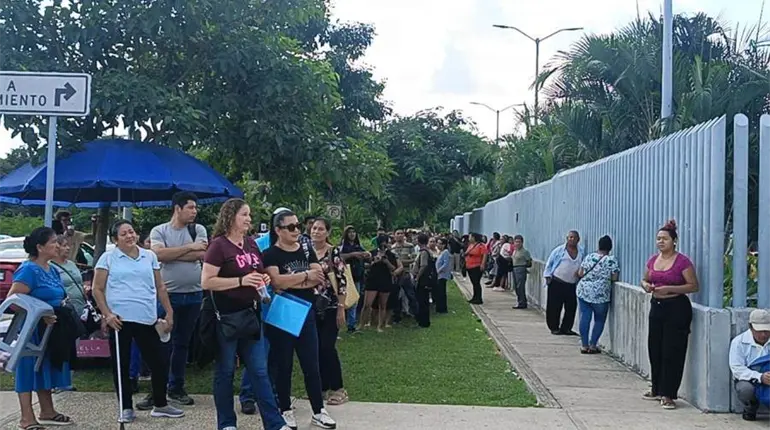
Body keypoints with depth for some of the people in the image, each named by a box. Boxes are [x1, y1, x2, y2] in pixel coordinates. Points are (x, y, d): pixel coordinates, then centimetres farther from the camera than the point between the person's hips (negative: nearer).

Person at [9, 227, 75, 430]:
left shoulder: (52, 270, 11)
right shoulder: (28, 270, -16)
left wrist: (64, 303, 4)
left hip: (51, 329, 9)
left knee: (46, 367, 15)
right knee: (29, 368, -2)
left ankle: (47, 412, 26)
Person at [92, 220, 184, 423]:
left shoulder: (149, 256, 10)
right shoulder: (108, 258, 1)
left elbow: (160, 287, 14)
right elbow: (97, 290, 1)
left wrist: (169, 313, 8)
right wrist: (107, 314, -10)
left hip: (147, 319, 3)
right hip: (120, 319, -3)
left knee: (159, 362, 4)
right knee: (121, 365, 5)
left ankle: (160, 405, 20)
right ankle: (126, 408, 18)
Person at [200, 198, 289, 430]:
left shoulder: (251, 244, 10)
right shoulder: (219, 245, -11)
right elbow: (206, 282, -17)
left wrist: (264, 279, 2)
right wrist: (241, 281, -23)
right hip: (225, 316, -6)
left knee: (259, 370, 7)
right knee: (225, 371, 7)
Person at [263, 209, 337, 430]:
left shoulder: (306, 250, 8)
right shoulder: (270, 254, -7)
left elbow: (319, 278, -4)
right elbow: (276, 281, -22)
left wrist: (289, 283, -15)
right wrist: (306, 275, -17)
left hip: (305, 313, 4)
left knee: (311, 365, 6)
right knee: (283, 365, 6)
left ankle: (318, 411, 13)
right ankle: (286, 411, 18)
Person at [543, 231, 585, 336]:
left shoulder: (581, 252, 7)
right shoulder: (559, 250, -2)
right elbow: (549, 263, 4)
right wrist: (548, 276, -3)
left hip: (572, 285, 3)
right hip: (557, 282, -3)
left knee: (571, 307, 3)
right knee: (554, 306, 0)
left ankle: (566, 328, 15)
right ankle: (554, 328, 11)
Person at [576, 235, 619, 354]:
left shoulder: (588, 257, 5)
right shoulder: (611, 260, -5)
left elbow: (580, 274, 6)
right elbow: (614, 278, -6)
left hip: (583, 291, 3)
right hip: (600, 295, -3)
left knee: (585, 318, 6)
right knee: (599, 320, 10)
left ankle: (585, 346, 7)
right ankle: (593, 345, 7)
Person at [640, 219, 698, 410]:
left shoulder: (682, 261, -11)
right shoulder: (653, 260, 9)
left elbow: (694, 286, -12)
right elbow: (645, 279, 22)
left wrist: (669, 288, -21)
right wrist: (646, 285, -2)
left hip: (676, 308, -7)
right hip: (656, 306, 7)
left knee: (672, 352, -4)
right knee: (654, 350, 12)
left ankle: (668, 394, 2)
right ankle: (657, 389, 25)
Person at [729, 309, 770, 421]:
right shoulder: (739, 342, -5)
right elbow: (737, 368, -13)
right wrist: (760, 377, -28)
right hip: (748, 380, -2)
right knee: (745, 389, -36)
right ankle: (750, 410, 0)